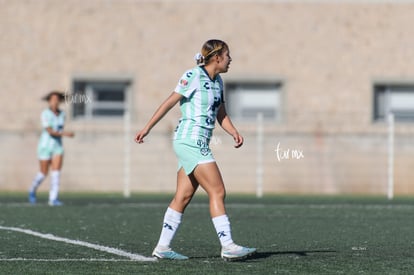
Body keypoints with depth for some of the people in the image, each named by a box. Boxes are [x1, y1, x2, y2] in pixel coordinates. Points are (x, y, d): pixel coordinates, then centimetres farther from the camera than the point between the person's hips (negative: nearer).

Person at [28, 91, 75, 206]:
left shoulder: (62, 114, 2)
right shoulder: (45, 114, -17)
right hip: (45, 146, -4)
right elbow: (50, 131, -26)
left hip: (57, 147, 4)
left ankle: (53, 199, -13)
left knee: (56, 172, -12)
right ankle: (32, 191, 36)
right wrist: (65, 133, -37)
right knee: (43, 174, 6)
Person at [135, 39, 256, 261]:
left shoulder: (217, 81, 14)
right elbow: (169, 103, -7)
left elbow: (220, 114, 17)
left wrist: (234, 133, 0)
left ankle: (162, 247, 12)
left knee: (183, 197, 8)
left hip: (199, 144, 9)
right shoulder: (193, 76, -11)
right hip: (190, 141, -9)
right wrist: (147, 128, -4)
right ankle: (227, 246, -14)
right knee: (217, 192, -12)